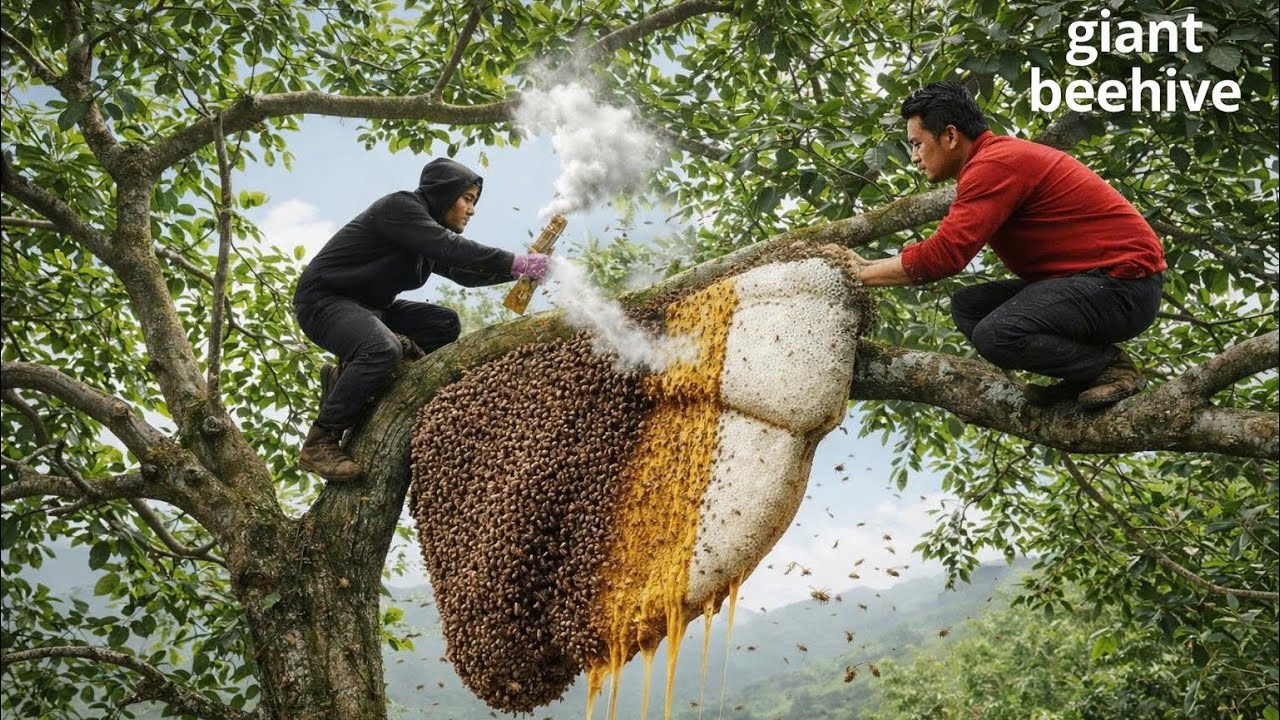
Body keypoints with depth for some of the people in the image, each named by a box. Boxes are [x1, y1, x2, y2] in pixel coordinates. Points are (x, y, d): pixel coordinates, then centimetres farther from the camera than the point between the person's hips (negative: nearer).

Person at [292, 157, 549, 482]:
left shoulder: (429, 240, 13)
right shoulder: (399, 208, -16)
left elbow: (464, 273, 11)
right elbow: (449, 248, -29)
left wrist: (523, 268, -1)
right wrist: (516, 263, -31)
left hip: (366, 307, 10)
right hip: (323, 300, -10)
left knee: (445, 325, 0)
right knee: (383, 350, -35)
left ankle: (349, 374, -5)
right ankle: (319, 443, -22)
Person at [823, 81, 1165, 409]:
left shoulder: (995, 164, -18)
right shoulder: (993, 160, 15)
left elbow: (943, 254, -24)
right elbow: (947, 252, 15)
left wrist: (861, 274, -12)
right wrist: (866, 266, 11)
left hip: (1124, 283, -10)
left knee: (996, 335, -27)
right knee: (968, 306, 7)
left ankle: (1111, 366, -5)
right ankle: (1082, 378, 2)